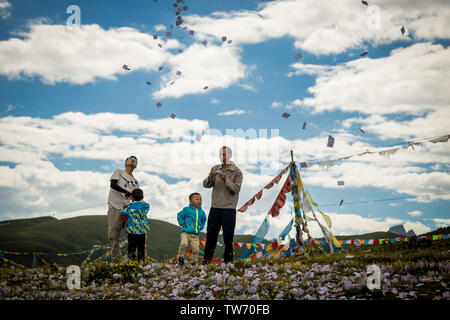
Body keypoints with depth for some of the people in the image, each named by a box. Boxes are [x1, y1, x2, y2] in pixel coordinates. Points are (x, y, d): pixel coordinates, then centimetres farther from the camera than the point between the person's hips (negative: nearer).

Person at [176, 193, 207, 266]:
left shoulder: (202, 212, 10)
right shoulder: (187, 209, -2)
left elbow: (203, 220, 28)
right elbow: (179, 215, 8)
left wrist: (201, 227, 14)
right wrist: (182, 223, 0)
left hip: (195, 235, 4)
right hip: (186, 232, -4)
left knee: (195, 249, -2)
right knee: (183, 244, -24)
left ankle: (195, 261, 14)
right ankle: (181, 257, -4)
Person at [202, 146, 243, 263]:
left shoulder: (237, 172, -1)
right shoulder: (215, 169, 11)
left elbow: (236, 189, -10)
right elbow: (205, 184, 5)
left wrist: (225, 179, -22)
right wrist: (210, 178, -16)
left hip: (229, 209, -4)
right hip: (215, 207, 4)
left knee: (228, 236, 0)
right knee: (210, 233, 6)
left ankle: (228, 260, 9)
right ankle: (206, 259, 14)